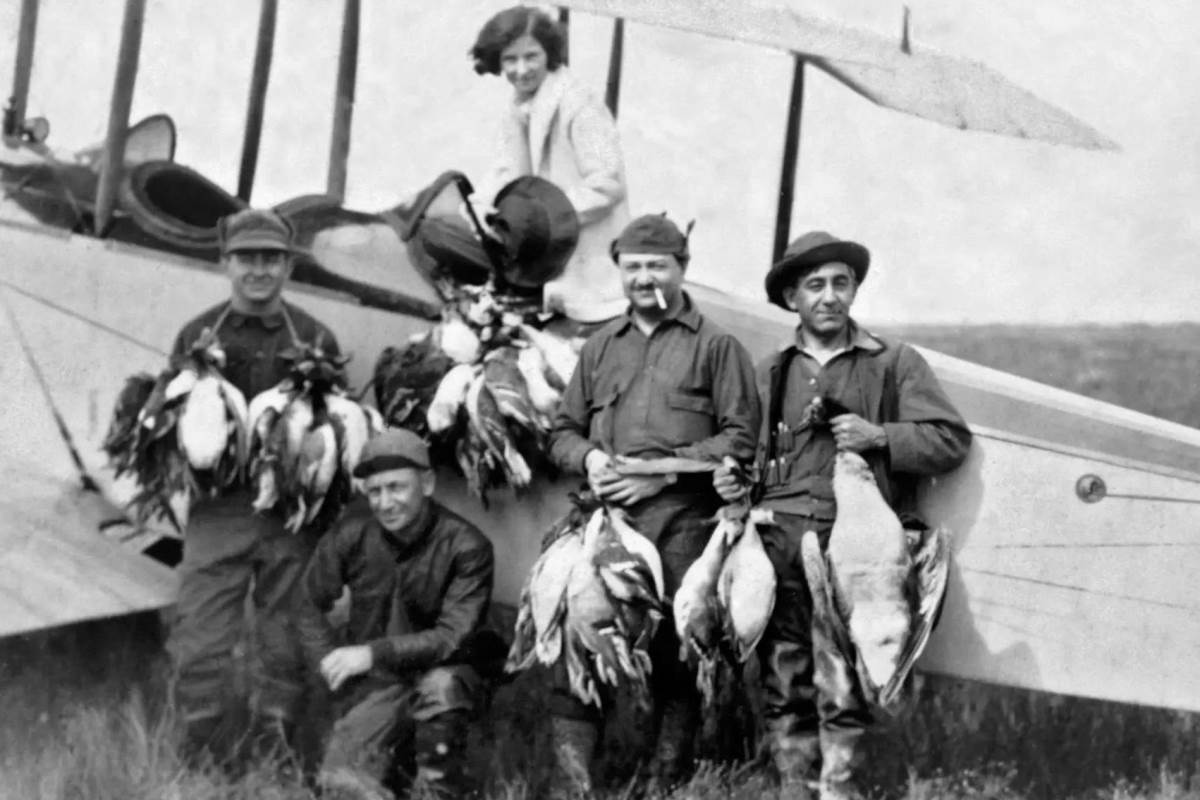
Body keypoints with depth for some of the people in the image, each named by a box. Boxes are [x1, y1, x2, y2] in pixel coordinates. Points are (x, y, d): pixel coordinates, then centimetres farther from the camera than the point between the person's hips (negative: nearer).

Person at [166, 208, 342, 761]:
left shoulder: (314, 340, 9)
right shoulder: (197, 336, 8)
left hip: (293, 513, 1)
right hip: (217, 512, 0)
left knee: (285, 649, 4)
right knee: (199, 651, -5)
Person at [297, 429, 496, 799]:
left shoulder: (467, 546, -14)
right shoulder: (351, 535, -5)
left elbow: (454, 638, -19)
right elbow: (309, 605, 8)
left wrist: (374, 653, -23)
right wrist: (331, 663, -8)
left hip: (445, 674, -2)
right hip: (375, 685, 2)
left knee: (441, 684, -38)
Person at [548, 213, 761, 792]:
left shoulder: (716, 346, 7)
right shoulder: (599, 347, 21)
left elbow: (740, 439, -2)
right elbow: (563, 432, 24)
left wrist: (663, 469, -11)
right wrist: (589, 456, 1)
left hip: (681, 521, -3)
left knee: (677, 651, -3)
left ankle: (664, 782, 6)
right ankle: (572, 781, -2)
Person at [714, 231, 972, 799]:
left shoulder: (894, 363, 13)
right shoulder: (769, 373, 22)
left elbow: (952, 440, 7)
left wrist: (879, 437, -6)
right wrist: (733, 479, 7)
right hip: (779, 539, 3)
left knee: (840, 683, -14)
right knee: (783, 682, 0)